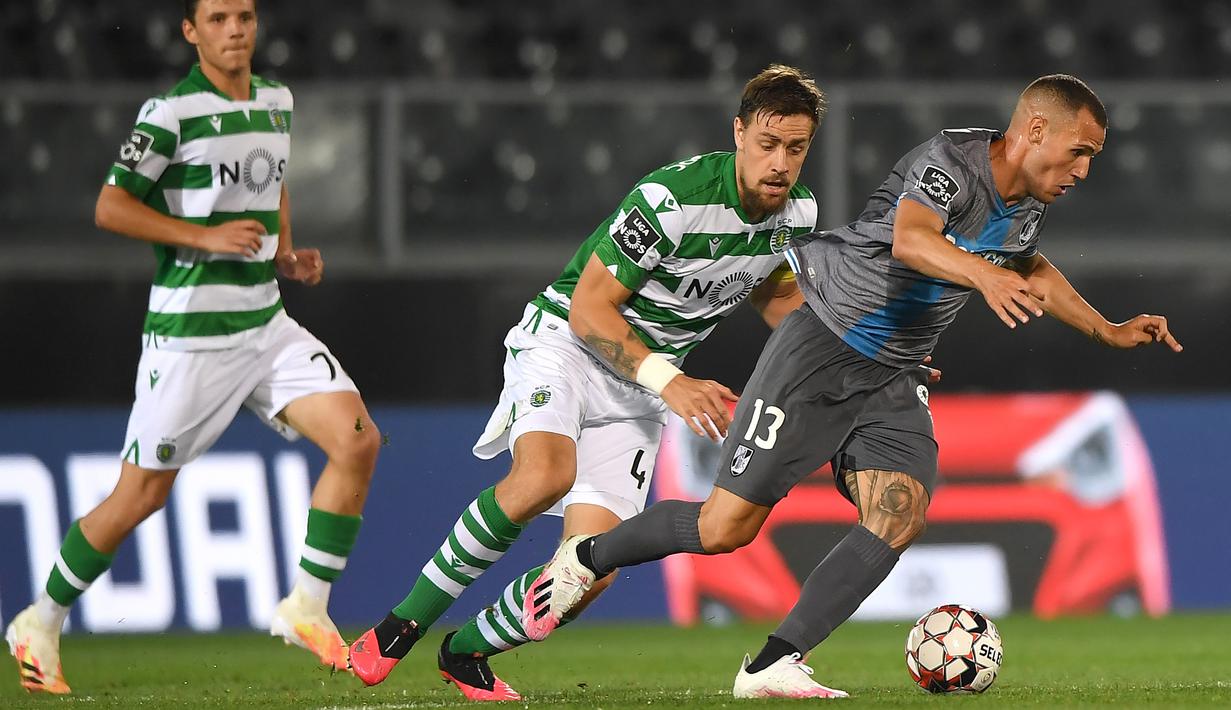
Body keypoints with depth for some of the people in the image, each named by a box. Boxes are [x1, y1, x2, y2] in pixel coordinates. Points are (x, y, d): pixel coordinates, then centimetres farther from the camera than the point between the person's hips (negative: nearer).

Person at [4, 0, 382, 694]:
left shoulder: (277, 100, 9)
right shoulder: (171, 111, -12)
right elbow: (111, 207, -11)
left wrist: (286, 253, 10)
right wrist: (207, 236, -19)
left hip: (267, 321, 6)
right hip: (189, 330, -6)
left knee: (358, 441, -11)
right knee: (142, 495, 0)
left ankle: (308, 608, -1)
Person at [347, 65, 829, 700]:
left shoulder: (797, 212, -3)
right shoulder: (670, 198, -26)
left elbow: (774, 294, 20)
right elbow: (590, 308, -20)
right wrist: (668, 381, -28)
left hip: (637, 391, 6)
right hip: (566, 340, -6)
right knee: (545, 475, -37)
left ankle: (467, 653, 17)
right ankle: (402, 624, -21)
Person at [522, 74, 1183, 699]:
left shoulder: (1027, 209, 6)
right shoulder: (950, 161, -21)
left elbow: (1029, 268, 31)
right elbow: (910, 239, -43)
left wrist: (1108, 331, 29)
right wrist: (985, 276, -61)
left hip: (891, 379, 7)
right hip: (822, 346, -7)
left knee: (899, 519, -18)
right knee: (727, 526, -7)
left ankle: (770, 666, -19)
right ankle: (587, 557, 19)